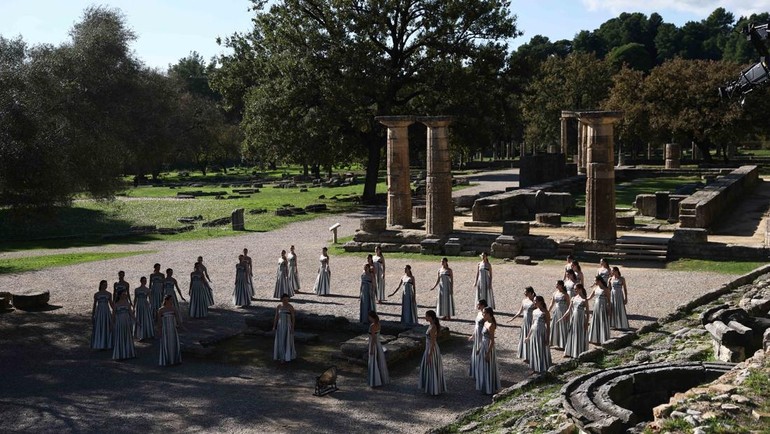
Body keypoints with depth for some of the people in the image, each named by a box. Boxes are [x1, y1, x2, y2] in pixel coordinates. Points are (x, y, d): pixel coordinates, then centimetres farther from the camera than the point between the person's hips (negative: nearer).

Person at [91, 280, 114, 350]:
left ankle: (106, 345, 13)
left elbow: (111, 304, 9)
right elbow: (94, 305, 6)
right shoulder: (96, 294, 4)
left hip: (107, 312, 1)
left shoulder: (109, 294, 6)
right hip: (98, 312, -1)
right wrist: (92, 315, 3)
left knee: (107, 328, 3)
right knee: (98, 329, 1)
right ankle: (99, 345, 9)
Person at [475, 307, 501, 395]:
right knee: (483, 368, 19)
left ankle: (490, 389, 15)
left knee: (488, 369, 3)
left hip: (488, 348, -9)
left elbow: (492, 340, -22)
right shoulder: (485, 323, 7)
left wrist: (488, 353, -21)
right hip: (483, 347, 9)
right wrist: (479, 348, 19)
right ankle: (485, 387, 32)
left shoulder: (491, 325, -21)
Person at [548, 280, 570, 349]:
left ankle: (564, 343, 13)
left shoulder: (565, 294, -10)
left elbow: (568, 305, -7)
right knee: (555, 327, 9)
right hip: (556, 312, 5)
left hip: (563, 312, -5)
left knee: (563, 328, 2)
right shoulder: (555, 293, 5)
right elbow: (551, 304, 10)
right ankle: (557, 343, 21)